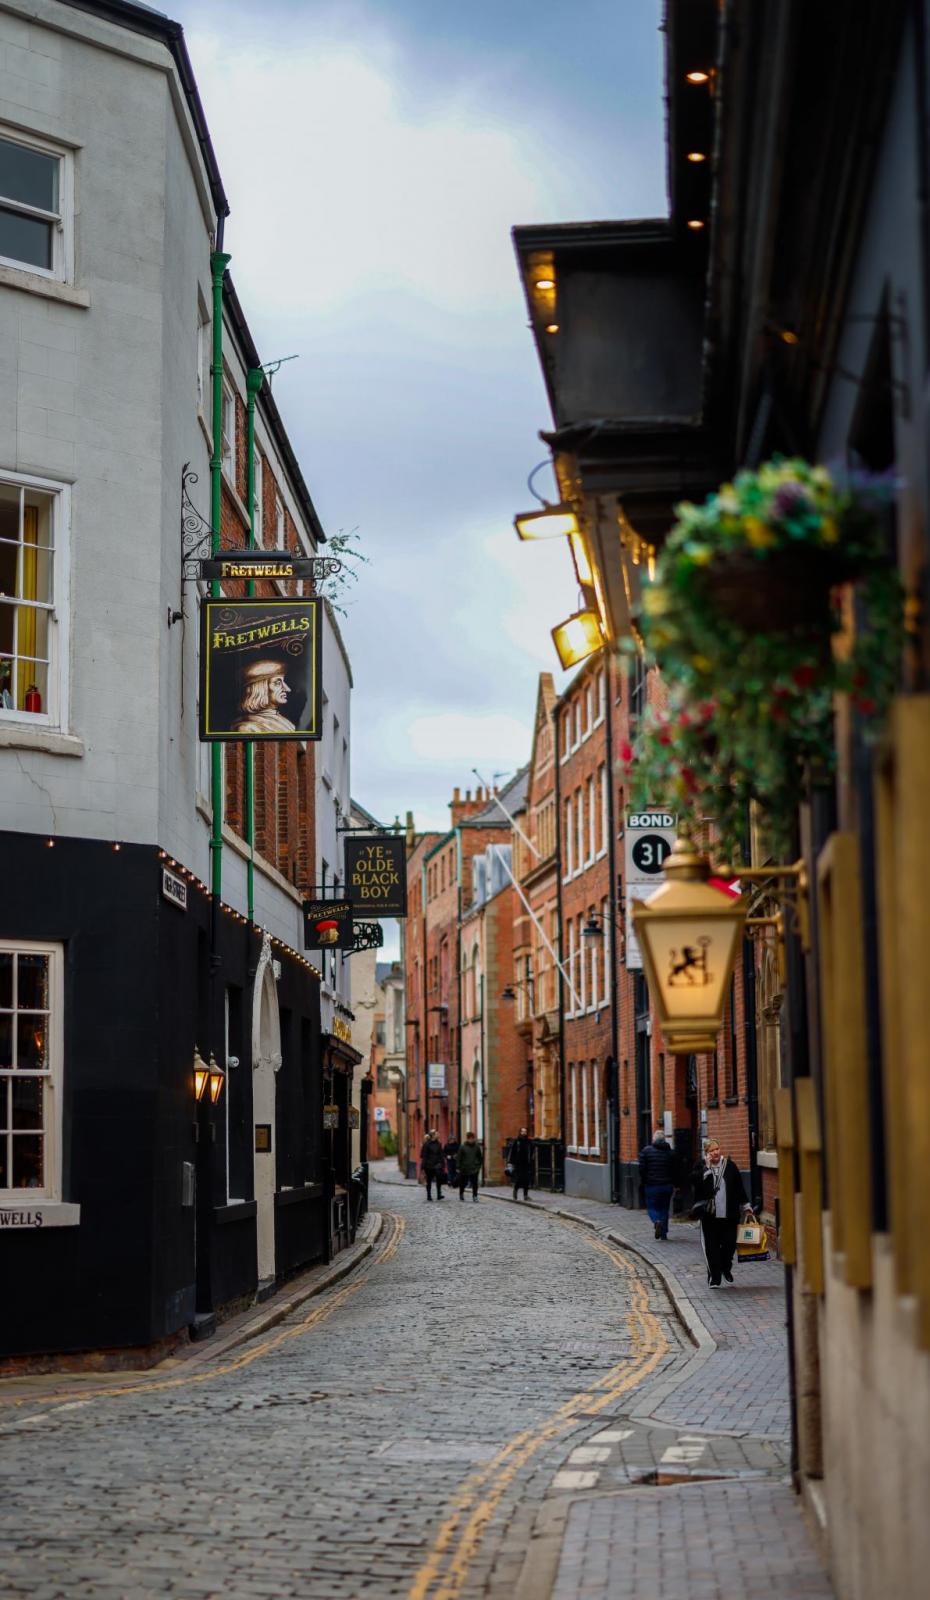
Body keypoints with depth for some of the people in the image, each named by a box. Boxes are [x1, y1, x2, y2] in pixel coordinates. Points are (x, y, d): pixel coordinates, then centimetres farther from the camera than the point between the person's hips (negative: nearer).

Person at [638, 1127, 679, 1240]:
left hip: (651, 1185, -3)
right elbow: (675, 1171, 5)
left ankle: (657, 1221, -22)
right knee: (664, 1208, 13)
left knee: (652, 1207, 7)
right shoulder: (671, 1152, 4)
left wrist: (643, 1182, 4)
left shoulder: (646, 1150, -5)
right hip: (667, 1185, 3)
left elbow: (642, 1169, -7)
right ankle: (664, 1233, 10)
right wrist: (673, 1184, 13)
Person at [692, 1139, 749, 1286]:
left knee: (729, 1243, 2)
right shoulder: (701, 1166, 1)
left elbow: (739, 1188, 11)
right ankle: (714, 1278, 8)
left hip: (729, 1214, 1)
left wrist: (745, 1206, 11)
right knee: (711, 1247, -1)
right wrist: (707, 1167, -20)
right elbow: (696, 1182, -18)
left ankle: (726, 1268, 30)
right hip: (709, 1214, -1)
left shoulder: (730, 1166, 5)